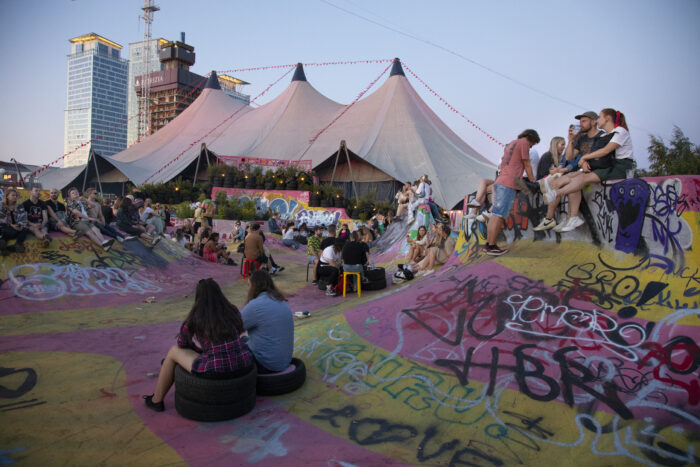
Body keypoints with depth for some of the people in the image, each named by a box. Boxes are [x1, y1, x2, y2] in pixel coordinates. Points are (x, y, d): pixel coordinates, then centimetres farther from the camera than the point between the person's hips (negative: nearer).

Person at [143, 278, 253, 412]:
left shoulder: (194, 319, -2)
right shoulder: (232, 311, 7)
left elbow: (181, 344, 13)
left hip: (214, 371, -4)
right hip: (244, 365, 4)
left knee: (173, 351, 21)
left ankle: (156, 400, 38)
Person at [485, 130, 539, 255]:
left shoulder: (510, 143, 27)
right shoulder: (524, 143, 2)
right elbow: (527, 166, 4)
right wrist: (533, 182, 15)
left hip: (499, 181, 9)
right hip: (508, 183, -9)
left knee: (495, 214, 7)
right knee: (499, 215, -11)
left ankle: (489, 244, 6)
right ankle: (492, 246, -12)